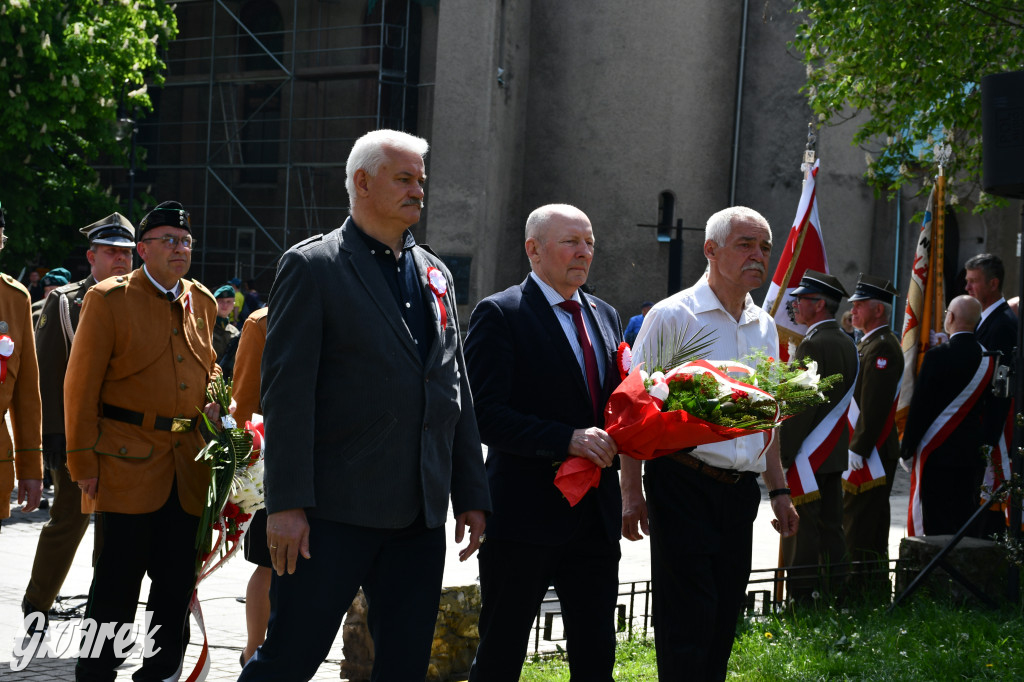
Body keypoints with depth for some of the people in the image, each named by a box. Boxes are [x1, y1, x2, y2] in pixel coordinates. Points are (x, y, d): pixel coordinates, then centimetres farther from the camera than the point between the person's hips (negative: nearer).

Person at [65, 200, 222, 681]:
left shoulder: (202, 302, 13)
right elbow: (81, 386, -5)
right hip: (127, 463, -5)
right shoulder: (109, 299, -4)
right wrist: (83, 461, -8)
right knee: (117, 583, -3)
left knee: (177, 582, 9)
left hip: (190, 467, 5)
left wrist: (216, 403, 7)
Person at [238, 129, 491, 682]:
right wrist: (286, 503, -16)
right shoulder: (311, 266, -4)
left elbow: (456, 392, 18)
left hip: (420, 513, 6)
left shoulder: (435, 274, 16)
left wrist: (471, 494, 14)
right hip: (336, 509, -6)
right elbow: (286, 391, -10)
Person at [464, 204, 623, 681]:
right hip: (526, 513, -6)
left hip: (595, 514, 6)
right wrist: (568, 439, -24)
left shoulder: (605, 316, 15)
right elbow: (486, 415, -16)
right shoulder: (498, 314, -8)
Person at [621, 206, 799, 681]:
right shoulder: (672, 316, -6)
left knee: (723, 624, 9)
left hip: (740, 492, 6)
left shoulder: (764, 327, 15)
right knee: (686, 624, -8)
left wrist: (779, 489, 18)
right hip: (684, 485, -6)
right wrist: (632, 494, -12)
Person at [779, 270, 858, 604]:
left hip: (807, 452, -9)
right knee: (830, 526, 12)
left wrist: (781, 452, -15)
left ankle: (800, 598, -5)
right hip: (836, 450, 9)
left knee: (800, 528, -6)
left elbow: (799, 406, -19)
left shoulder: (813, 345, -16)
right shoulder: (846, 342, 12)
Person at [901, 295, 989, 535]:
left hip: (936, 452, -6)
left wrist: (907, 448, -3)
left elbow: (919, 406, -12)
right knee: (966, 521, 12)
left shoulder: (937, 356, -14)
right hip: (971, 453, 6)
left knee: (935, 524, -2)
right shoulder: (987, 358, 2)